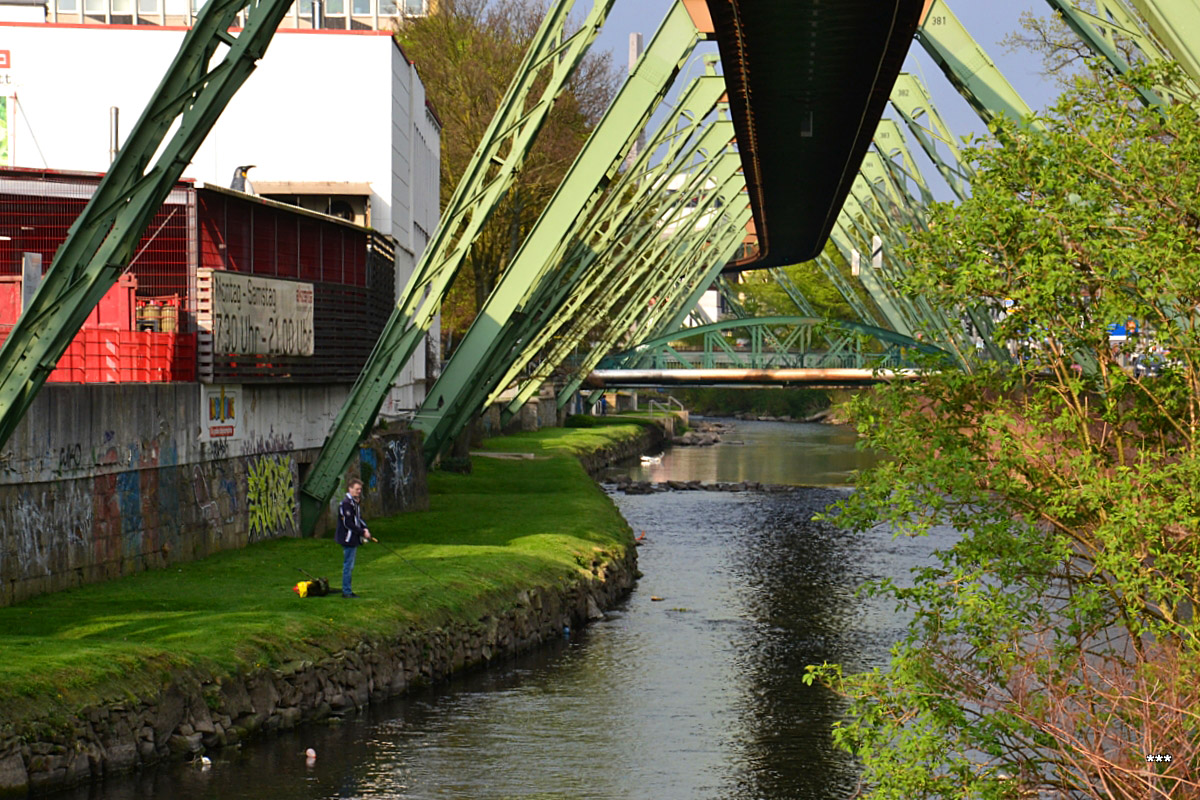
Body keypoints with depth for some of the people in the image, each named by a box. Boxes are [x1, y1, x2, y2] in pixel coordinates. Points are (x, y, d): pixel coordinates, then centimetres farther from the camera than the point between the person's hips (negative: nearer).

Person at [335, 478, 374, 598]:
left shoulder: (356, 503, 13)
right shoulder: (346, 504, -17)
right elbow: (348, 524, -21)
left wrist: (365, 529, 1)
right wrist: (363, 532, -17)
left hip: (354, 540, 10)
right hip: (348, 539, -10)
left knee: (350, 566, 14)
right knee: (348, 566, -6)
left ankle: (347, 590, 20)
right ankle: (346, 591, -1)